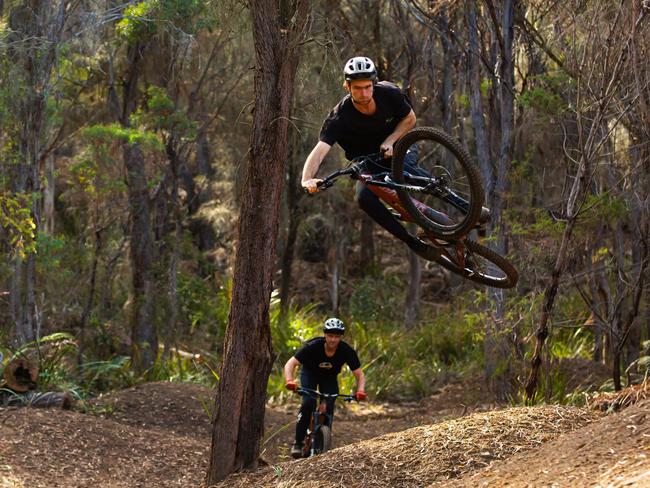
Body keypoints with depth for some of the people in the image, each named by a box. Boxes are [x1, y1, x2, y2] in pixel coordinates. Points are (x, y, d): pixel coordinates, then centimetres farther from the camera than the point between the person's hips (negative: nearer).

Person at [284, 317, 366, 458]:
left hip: (329, 377, 2)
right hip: (309, 373, -2)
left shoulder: (347, 351, -29)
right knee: (308, 403, -24)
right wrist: (289, 381, -54)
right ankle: (298, 443, -15)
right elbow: (290, 364, -36)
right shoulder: (313, 346, -34)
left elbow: (359, 374, -24)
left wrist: (360, 390, -44)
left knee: (329, 408, -15)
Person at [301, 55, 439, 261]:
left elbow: (410, 119, -3)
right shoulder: (339, 118, -28)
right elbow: (319, 150, -40)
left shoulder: (388, 93, -21)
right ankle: (414, 244, -19)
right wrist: (307, 180, -59)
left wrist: (389, 141, -21)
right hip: (368, 163, 0)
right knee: (364, 198, -30)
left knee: (405, 168, -37)